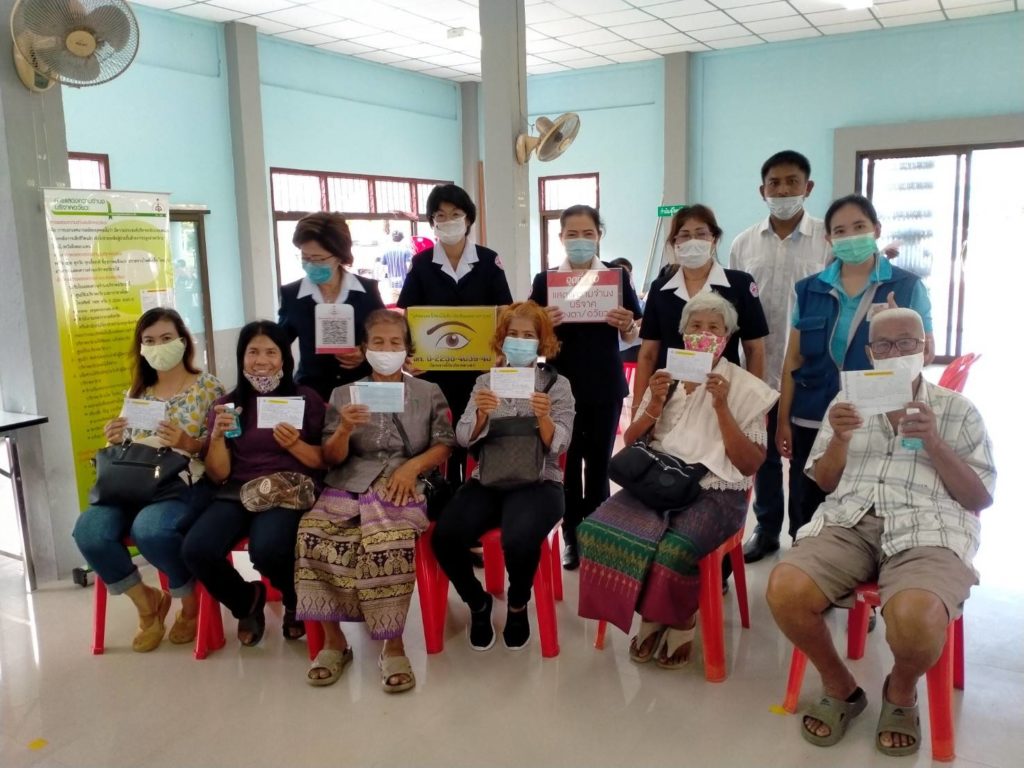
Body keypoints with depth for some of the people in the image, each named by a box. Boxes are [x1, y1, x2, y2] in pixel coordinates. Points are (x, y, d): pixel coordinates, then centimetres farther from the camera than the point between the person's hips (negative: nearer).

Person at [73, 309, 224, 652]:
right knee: (88, 530, -23)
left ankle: (190, 602, -4)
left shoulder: (208, 387, 1)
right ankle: (146, 600, 3)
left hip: (189, 486, -5)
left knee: (149, 529, -35)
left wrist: (188, 443, -22)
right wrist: (115, 442, -3)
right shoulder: (137, 392, 16)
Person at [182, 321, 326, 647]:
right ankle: (247, 601, 8)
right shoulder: (227, 405, 12)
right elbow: (218, 475, 8)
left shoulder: (306, 398, 6)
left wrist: (294, 444, -13)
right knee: (196, 549, -26)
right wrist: (218, 435, -10)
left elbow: (325, 462, 5)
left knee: (267, 549, -34)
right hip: (238, 492, 3)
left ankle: (296, 602, 5)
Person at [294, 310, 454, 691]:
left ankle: (393, 645, -22)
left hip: (403, 483, -2)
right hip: (351, 483, 2)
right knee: (314, 534, -30)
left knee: (387, 539, -37)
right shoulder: (343, 394, 16)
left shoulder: (429, 393, 15)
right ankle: (333, 639, -13)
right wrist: (344, 430, -11)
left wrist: (413, 466, -11)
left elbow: (444, 445, 8)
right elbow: (331, 459, 11)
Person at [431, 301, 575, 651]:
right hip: (488, 480, 3)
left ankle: (517, 605, 2)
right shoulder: (485, 381, 10)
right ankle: (478, 603, 6)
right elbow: (464, 439, 0)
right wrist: (481, 415, -20)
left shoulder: (557, 384, 4)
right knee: (445, 536, -25)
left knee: (519, 540, -33)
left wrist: (544, 418, -25)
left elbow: (558, 446, -5)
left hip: (538, 482, -2)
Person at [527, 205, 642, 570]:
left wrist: (625, 324, -16)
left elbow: (631, 337, 6)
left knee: (599, 463, 9)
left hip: (605, 385, 1)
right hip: (562, 383, 0)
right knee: (567, 462, 5)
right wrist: (544, 325, -19)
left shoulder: (617, 276, 2)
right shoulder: (545, 280, 0)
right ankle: (572, 538, 18)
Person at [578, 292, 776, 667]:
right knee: (602, 530, -25)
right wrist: (655, 406, -5)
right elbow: (630, 443, 12)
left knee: (672, 550, -34)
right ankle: (652, 616, -2)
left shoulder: (746, 388, 2)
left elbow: (750, 465, -5)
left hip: (715, 492, -3)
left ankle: (680, 620, 1)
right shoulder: (665, 379, 14)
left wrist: (722, 408, -13)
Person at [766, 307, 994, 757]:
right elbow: (825, 483, 18)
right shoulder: (848, 401, 20)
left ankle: (901, 693, 2)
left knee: (913, 618, -36)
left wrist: (933, 442, -7)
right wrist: (839, 438, -3)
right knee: (784, 590, -29)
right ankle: (840, 687, 1)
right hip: (850, 521, 2)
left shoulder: (958, 409, 14)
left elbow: (981, 498, 8)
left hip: (927, 529, -2)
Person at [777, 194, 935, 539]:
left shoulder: (907, 286, 0)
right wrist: (783, 420, 6)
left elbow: (926, 353, 0)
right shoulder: (809, 289, 6)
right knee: (806, 513, 7)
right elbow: (794, 359, 8)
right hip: (812, 421, 2)